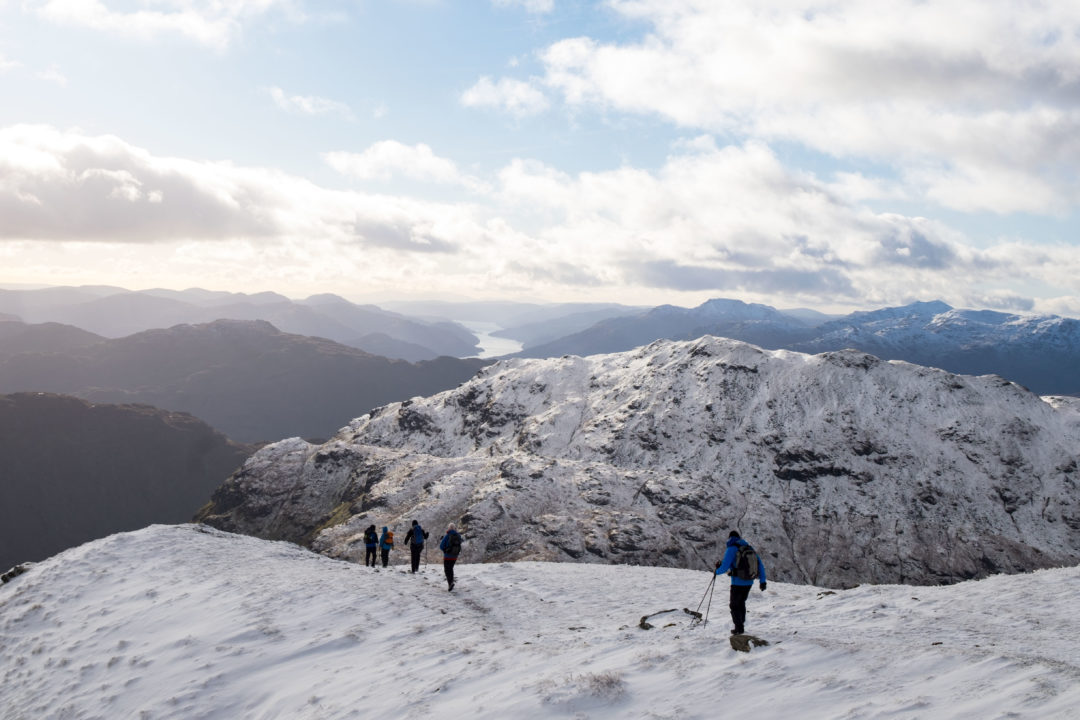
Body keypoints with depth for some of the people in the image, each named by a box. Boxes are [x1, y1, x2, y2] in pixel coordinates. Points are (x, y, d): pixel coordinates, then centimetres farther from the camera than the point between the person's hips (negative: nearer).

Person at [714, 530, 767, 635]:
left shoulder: (731, 549, -12)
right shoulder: (749, 548, 8)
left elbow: (725, 567, -19)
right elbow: (760, 565, 8)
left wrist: (717, 571, 3)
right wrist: (762, 581, 11)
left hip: (738, 583, -6)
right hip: (749, 582, 6)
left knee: (734, 605, 11)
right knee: (741, 603, 25)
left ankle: (739, 628, 10)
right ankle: (741, 624, 31)